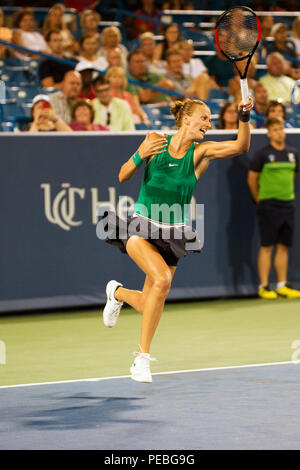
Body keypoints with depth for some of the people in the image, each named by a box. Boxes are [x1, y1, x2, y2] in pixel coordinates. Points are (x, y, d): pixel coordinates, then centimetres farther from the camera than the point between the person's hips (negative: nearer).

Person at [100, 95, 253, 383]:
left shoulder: (201, 152, -2)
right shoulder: (156, 142, -3)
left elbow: (240, 146, -18)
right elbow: (123, 177, 2)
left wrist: (244, 117, -34)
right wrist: (140, 156, -17)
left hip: (173, 234, 3)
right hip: (141, 227, -3)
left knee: (149, 307, 3)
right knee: (162, 279, -28)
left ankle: (118, 293, 39)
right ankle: (143, 356, -17)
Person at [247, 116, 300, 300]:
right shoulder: (263, 154, -6)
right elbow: (252, 179, 2)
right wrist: (260, 199, 7)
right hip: (269, 205, -5)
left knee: (283, 246, 7)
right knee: (267, 247, -4)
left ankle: (282, 286, 12)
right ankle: (264, 287, -1)